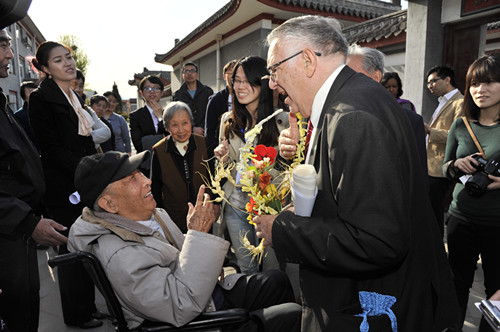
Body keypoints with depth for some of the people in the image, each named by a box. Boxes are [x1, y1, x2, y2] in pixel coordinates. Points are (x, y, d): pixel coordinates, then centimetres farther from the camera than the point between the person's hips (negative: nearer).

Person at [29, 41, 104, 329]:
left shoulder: (73, 97, 16)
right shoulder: (42, 98, -8)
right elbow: (52, 148, -15)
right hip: (64, 188, -7)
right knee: (72, 248, 4)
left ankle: (88, 304, 28)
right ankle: (77, 314, 21)